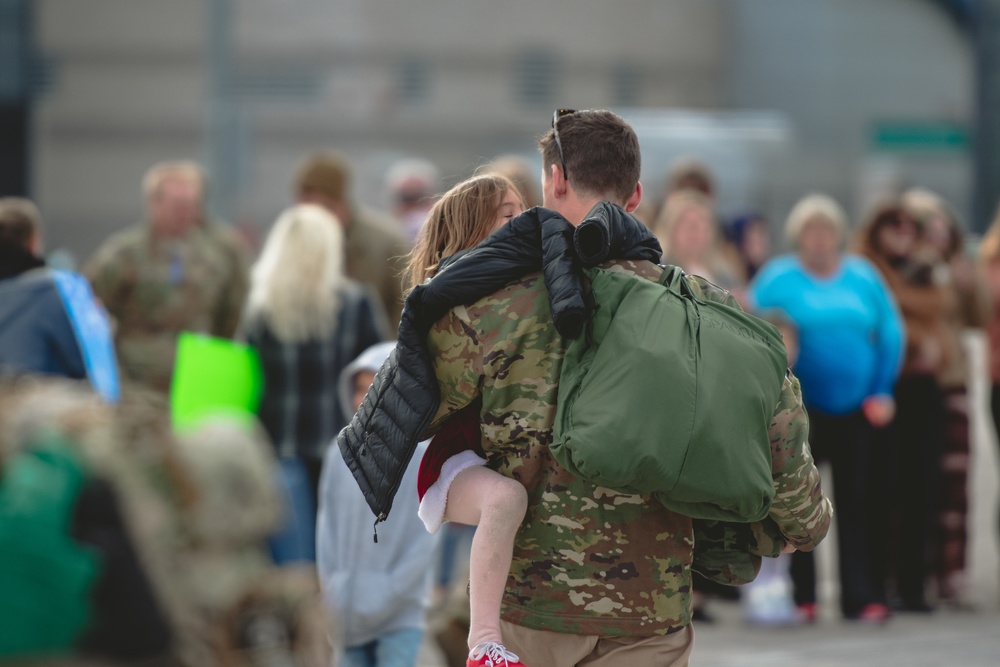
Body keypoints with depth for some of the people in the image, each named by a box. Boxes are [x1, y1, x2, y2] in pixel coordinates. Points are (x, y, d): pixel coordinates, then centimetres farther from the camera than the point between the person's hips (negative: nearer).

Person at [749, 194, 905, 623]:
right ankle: (800, 595, 7)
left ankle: (861, 596, 3)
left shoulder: (862, 277, 8)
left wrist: (883, 390, 4)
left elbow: (891, 334, 11)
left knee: (855, 503, 1)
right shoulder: (778, 279, -1)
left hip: (856, 410, 2)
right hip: (801, 411, -2)